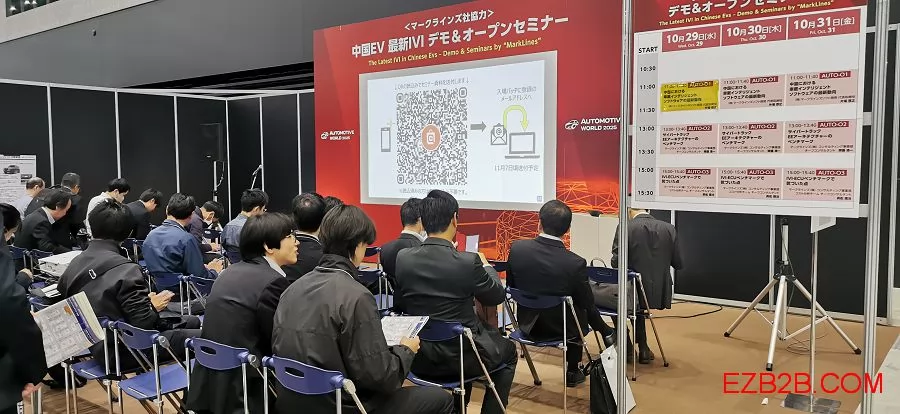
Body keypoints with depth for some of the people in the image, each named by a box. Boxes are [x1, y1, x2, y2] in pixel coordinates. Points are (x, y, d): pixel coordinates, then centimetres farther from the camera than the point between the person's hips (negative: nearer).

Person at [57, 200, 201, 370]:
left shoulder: (74, 264, 2)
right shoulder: (125, 270, -22)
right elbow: (143, 323, -25)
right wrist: (154, 307, -3)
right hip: (123, 353, -9)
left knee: (193, 321, 16)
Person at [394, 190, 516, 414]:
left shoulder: (403, 258, -8)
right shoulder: (468, 261, -19)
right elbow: (497, 296, -2)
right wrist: (487, 266, 18)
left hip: (418, 357, 5)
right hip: (460, 355, -5)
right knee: (508, 349, 26)